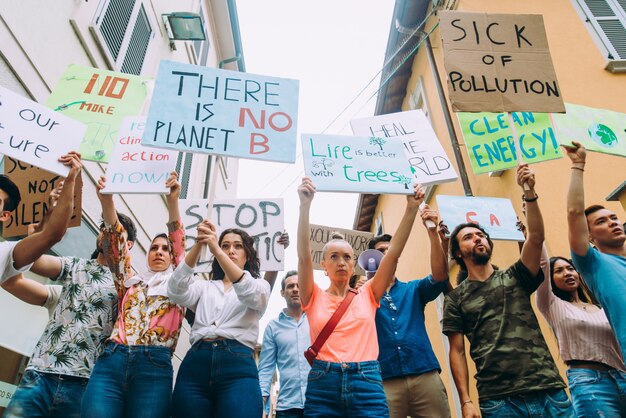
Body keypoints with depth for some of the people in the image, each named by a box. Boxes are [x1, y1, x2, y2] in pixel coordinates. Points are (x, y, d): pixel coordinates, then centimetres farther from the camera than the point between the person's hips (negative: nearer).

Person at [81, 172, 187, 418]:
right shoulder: (130, 282, 25)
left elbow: (180, 245, 2)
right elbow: (117, 244, 10)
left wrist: (172, 202, -12)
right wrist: (107, 203, -5)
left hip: (154, 366, -2)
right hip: (111, 361, 2)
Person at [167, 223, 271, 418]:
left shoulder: (260, 286, 15)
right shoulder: (204, 287, 23)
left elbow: (249, 293, -11)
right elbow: (176, 292, 0)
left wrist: (216, 250, -20)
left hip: (238, 366, -2)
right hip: (195, 365, 3)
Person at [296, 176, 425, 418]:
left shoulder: (367, 295, 11)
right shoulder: (315, 298, 7)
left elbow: (394, 252, 2)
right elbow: (304, 255, -8)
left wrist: (411, 208, -5)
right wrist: (305, 205, -18)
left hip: (367, 385, 1)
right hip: (323, 386, -1)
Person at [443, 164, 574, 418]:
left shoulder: (514, 277, 11)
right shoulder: (456, 297, 7)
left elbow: (536, 237, -5)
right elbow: (457, 351, 3)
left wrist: (529, 193, -15)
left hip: (549, 389, 2)